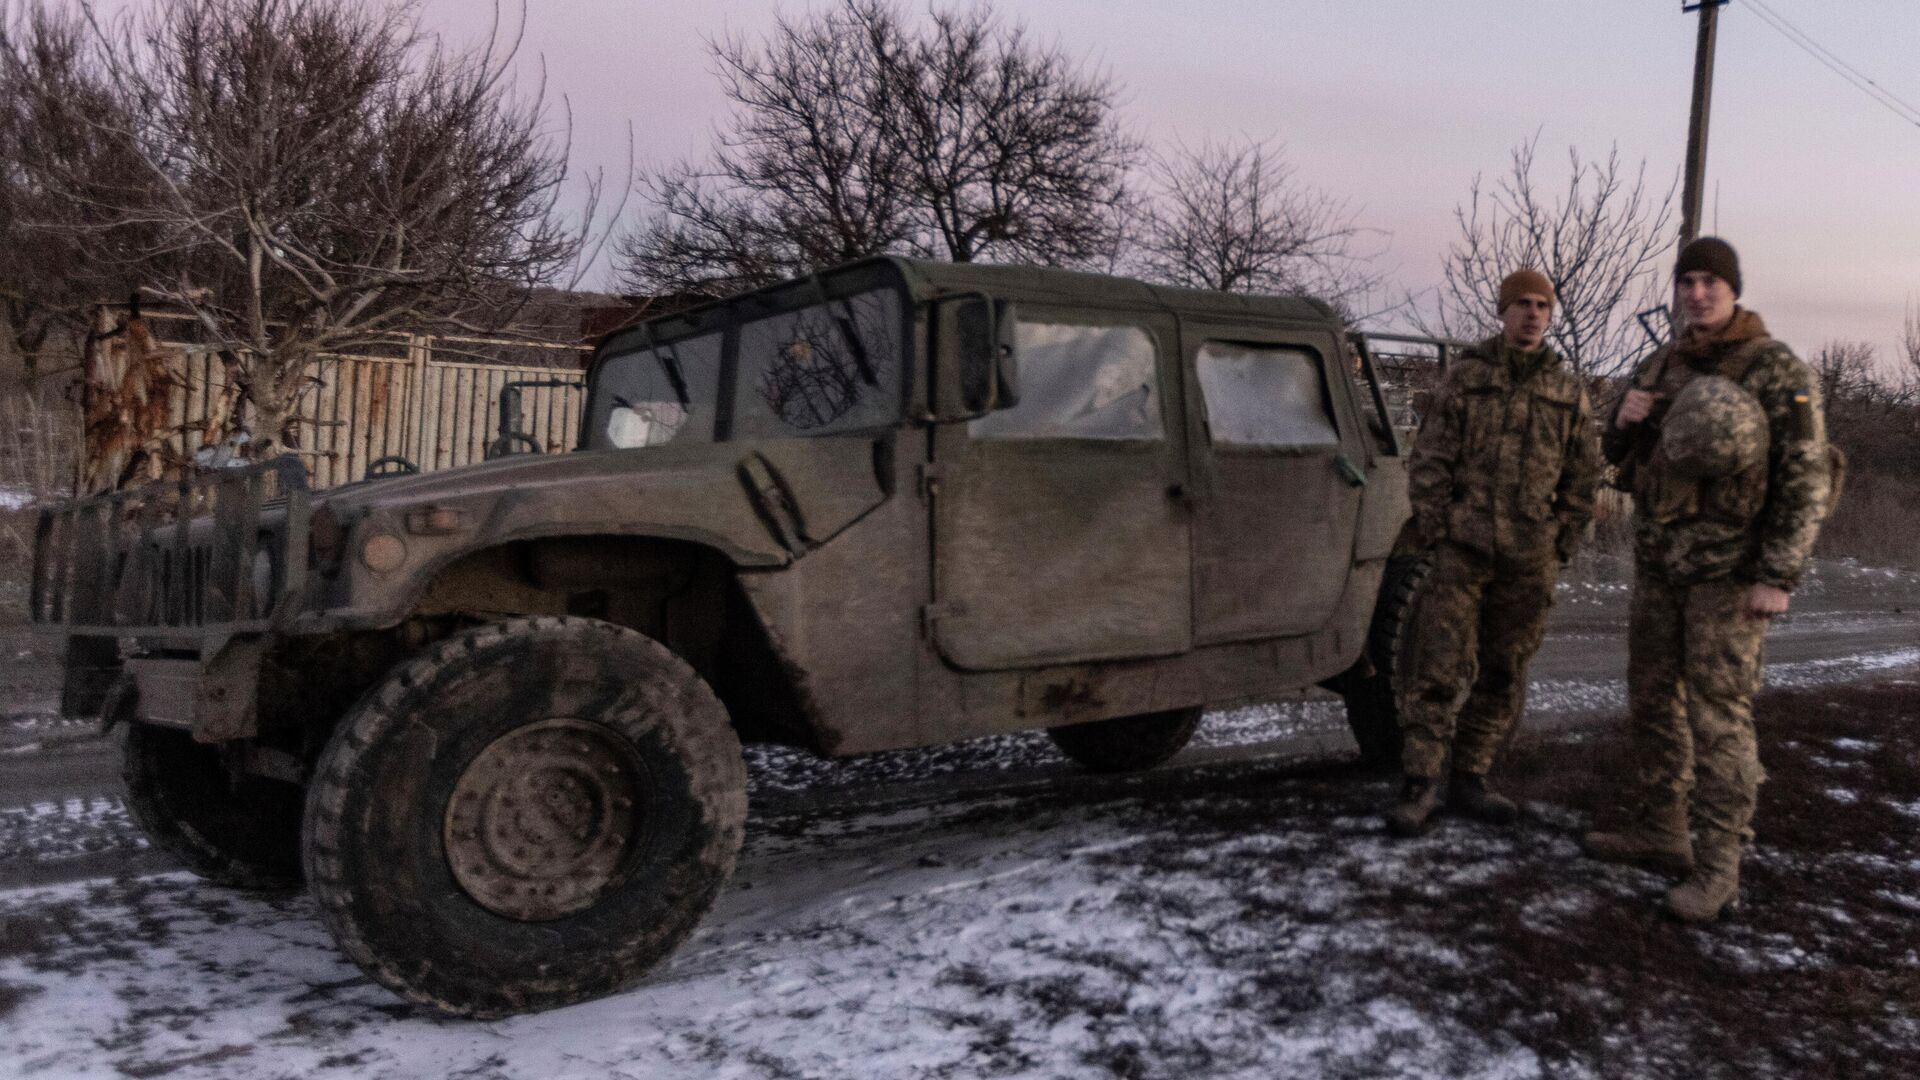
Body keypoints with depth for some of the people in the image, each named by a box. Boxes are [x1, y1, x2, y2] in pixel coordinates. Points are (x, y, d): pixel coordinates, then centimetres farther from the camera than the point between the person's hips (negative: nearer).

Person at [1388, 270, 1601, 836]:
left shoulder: (1568, 390, 8)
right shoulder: (1466, 376, 2)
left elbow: (1583, 476, 11)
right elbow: (1428, 460, 0)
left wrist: (1562, 546, 4)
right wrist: (1438, 533, -6)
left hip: (1529, 560, 3)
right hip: (1463, 550, -3)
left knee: (1502, 677, 9)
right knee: (1437, 669, -7)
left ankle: (1469, 780, 21)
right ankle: (1418, 787, -1)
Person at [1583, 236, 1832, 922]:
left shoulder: (1777, 371, -7)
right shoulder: (1659, 365, 12)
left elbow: (1805, 479, -10)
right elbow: (1621, 459, 20)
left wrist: (1779, 576, -16)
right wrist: (1624, 421, -4)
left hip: (1729, 571, -7)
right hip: (1658, 562, 7)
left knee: (1718, 714, -7)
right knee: (1652, 702, 13)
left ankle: (1719, 866, 0)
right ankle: (1658, 832, 26)